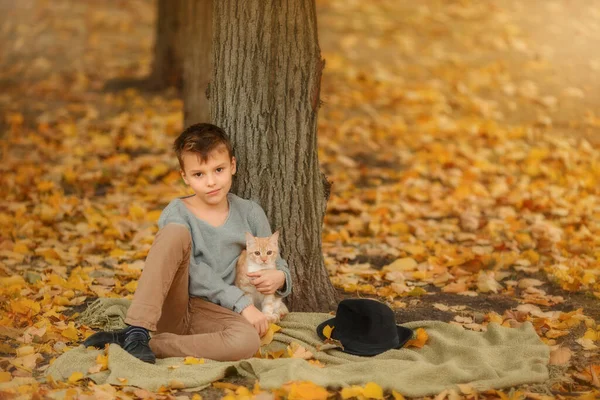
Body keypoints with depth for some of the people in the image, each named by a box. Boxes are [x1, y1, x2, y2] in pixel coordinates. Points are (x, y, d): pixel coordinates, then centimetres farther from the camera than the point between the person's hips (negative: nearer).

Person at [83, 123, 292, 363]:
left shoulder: (250, 214, 8)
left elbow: (275, 262, 15)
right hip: (170, 308, -2)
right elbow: (193, 273, -13)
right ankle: (136, 332, -35)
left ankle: (136, 343, -27)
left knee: (248, 341, -35)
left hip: (212, 314, 2)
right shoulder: (177, 214, -1)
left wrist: (279, 277, -9)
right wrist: (241, 302, -20)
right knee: (176, 232, -26)